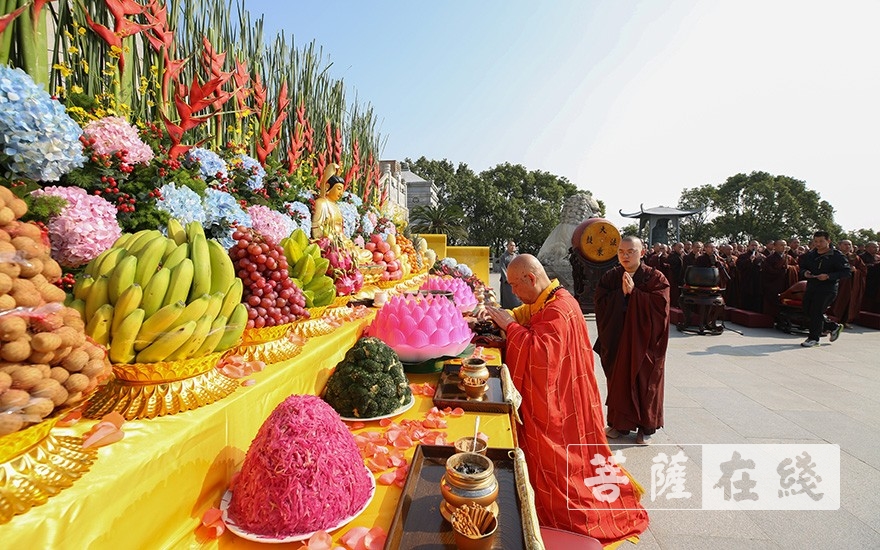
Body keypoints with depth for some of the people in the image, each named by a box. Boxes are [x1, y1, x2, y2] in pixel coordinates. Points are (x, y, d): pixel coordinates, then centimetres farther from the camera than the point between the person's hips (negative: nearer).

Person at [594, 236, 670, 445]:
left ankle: (645, 426, 23)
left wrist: (633, 292, -20)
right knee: (619, 380, 10)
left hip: (644, 341, -2)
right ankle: (621, 422, 25)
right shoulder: (610, 277, 3)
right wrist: (621, 292, -19)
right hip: (617, 340, 3)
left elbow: (660, 305, -17)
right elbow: (601, 303, -7)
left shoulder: (655, 278, -5)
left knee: (643, 383, 7)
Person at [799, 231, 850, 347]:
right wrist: (804, 273, -5)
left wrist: (828, 276, -24)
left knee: (816, 312, -10)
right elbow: (802, 267, 19)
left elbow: (846, 272, -11)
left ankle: (814, 338, 2)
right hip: (811, 286, 7)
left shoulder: (837, 255, -7)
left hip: (827, 288, -7)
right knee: (807, 311, 9)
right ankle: (834, 327, 31)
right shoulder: (810, 255, 10)